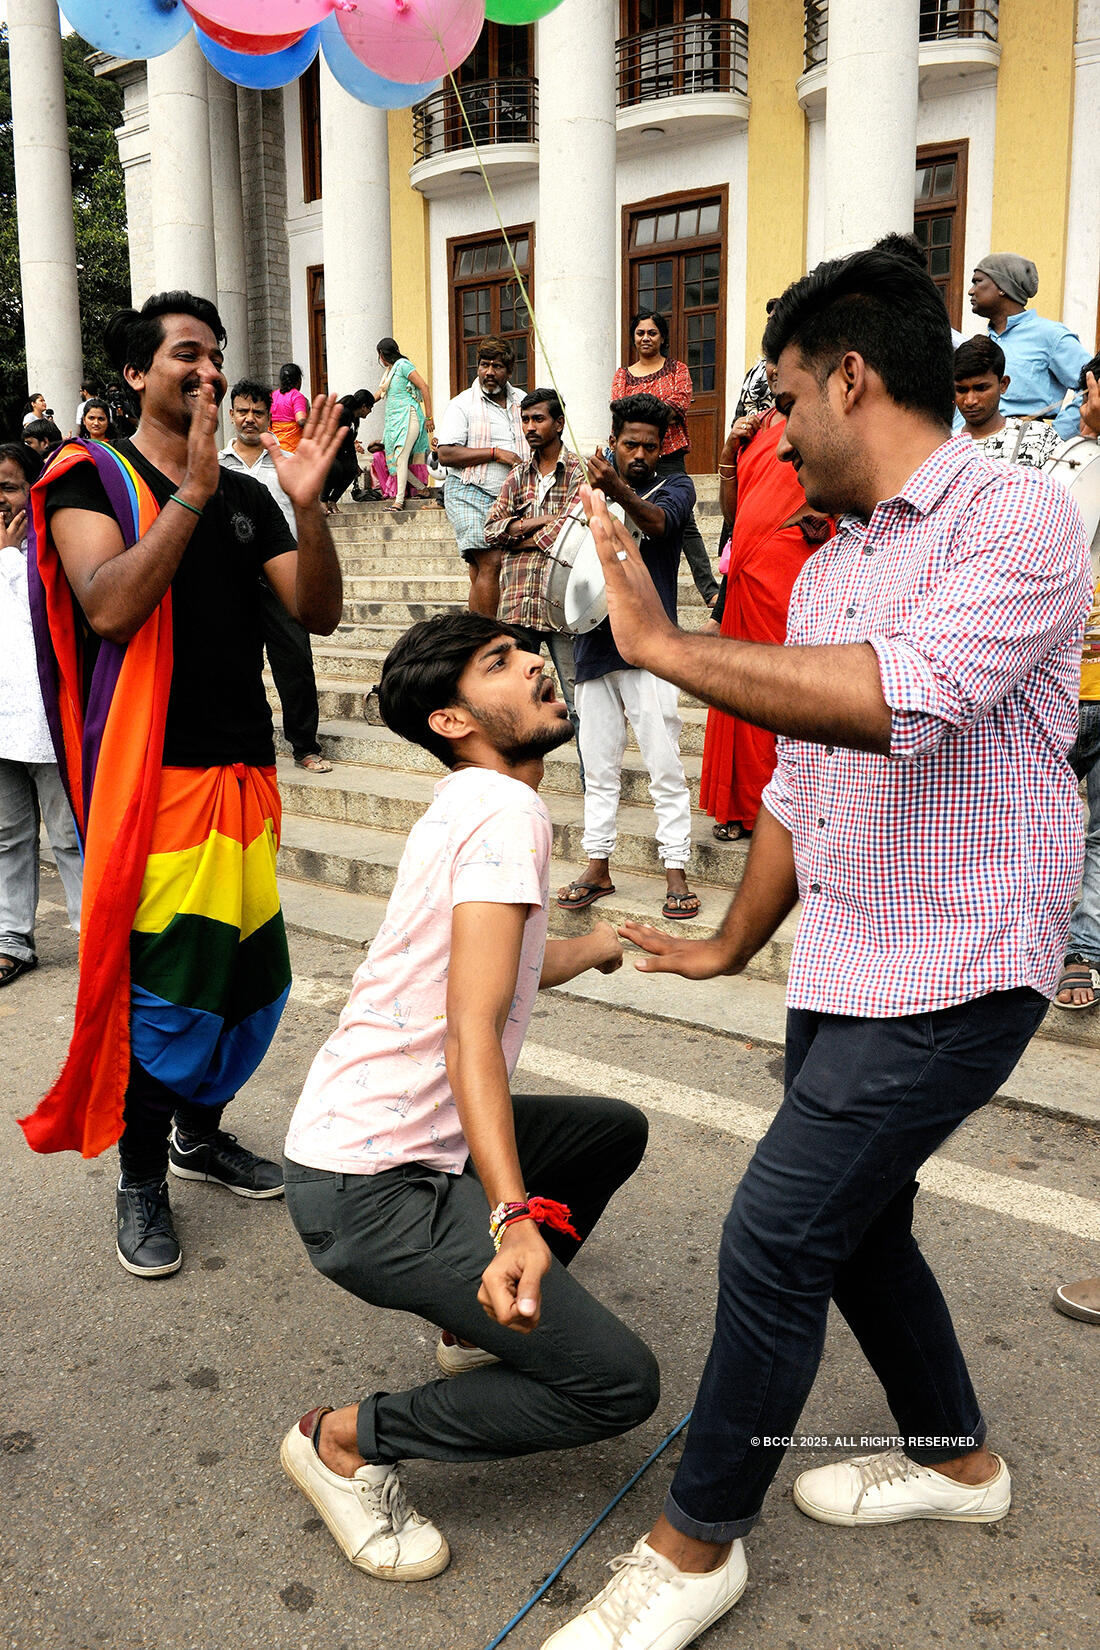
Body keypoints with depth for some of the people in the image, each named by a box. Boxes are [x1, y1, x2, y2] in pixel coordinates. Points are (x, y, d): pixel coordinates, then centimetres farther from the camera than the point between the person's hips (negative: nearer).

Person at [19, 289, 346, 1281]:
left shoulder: (247, 496, 14)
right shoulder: (94, 479, -1)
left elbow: (318, 614, 4)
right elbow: (109, 607, -19)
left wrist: (308, 506, -10)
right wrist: (192, 491, -22)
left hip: (243, 773, 6)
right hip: (150, 778, -5)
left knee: (252, 968, 11)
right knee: (158, 981, -3)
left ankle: (200, 1130, 34)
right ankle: (141, 1177, 17)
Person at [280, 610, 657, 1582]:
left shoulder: (473, 806, 13)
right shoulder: (506, 811, -17)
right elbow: (472, 1033, -28)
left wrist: (609, 944, 41)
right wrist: (515, 1217, -37)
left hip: (415, 1137, 10)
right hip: (371, 1188, -10)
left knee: (616, 1131, 24)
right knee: (619, 1382, -12)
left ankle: (477, 1323, 26)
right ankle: (349, 1441, 2)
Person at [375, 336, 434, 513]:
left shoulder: (403, 364, -3)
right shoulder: (389, 371, 22)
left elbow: (424, 387, -10)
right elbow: (378, 395, 36)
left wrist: (429, 417, -15)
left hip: (407, 417, -8)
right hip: (393, 419, 8)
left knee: (401, 458, -17)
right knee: (392, 461, -1)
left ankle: (399, 500, -19)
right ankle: (422, 488, 13)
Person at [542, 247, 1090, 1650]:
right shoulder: (825, 570, 13)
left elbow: (905, 699, -33)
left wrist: (666, 647, -28)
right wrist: (732, 945, 26)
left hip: (953, 976, -9)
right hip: (842, 968, 9)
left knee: (773, 1239, -7)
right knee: (855, 1220, 19)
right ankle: (954, 1456, 44)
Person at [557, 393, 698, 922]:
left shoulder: (674, 485, 3)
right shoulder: (593, 487, 15)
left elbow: (660, 522, -21)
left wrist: (618, 491, -40)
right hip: (595, 643, 4)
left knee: (665, 768, -4)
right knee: (599, 767, 10)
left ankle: (675, 873, 2)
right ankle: (598, 866, 19)